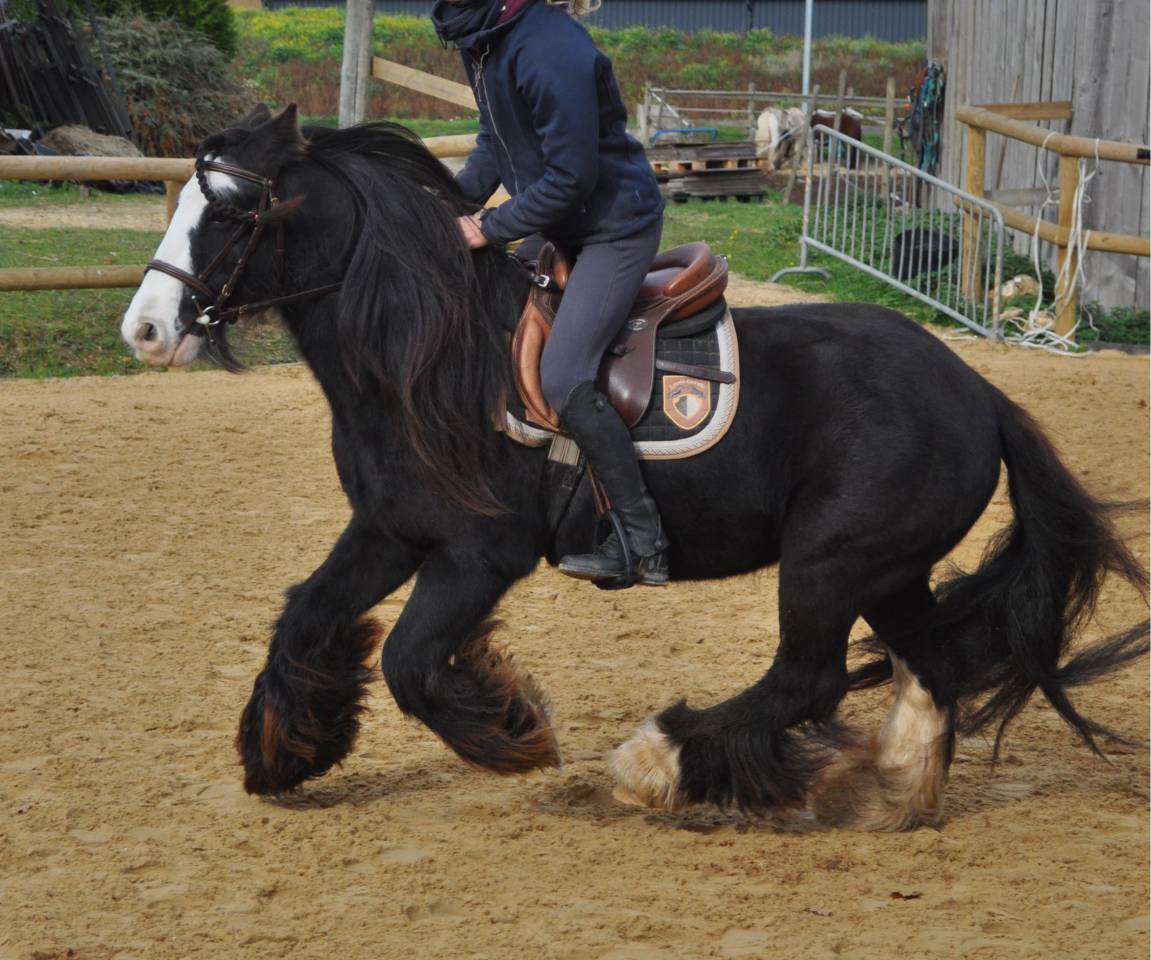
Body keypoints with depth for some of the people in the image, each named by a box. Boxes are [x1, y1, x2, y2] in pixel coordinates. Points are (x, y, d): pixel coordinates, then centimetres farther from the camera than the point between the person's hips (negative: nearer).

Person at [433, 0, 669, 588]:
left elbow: (571, 177, -25)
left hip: (615, 226, -10)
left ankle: (642, 543, -15)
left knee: (563, 377, -20)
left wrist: (489, 229, -19)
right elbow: (498, 142, 12)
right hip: (562, 229, 10)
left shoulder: (549, 49, -28)